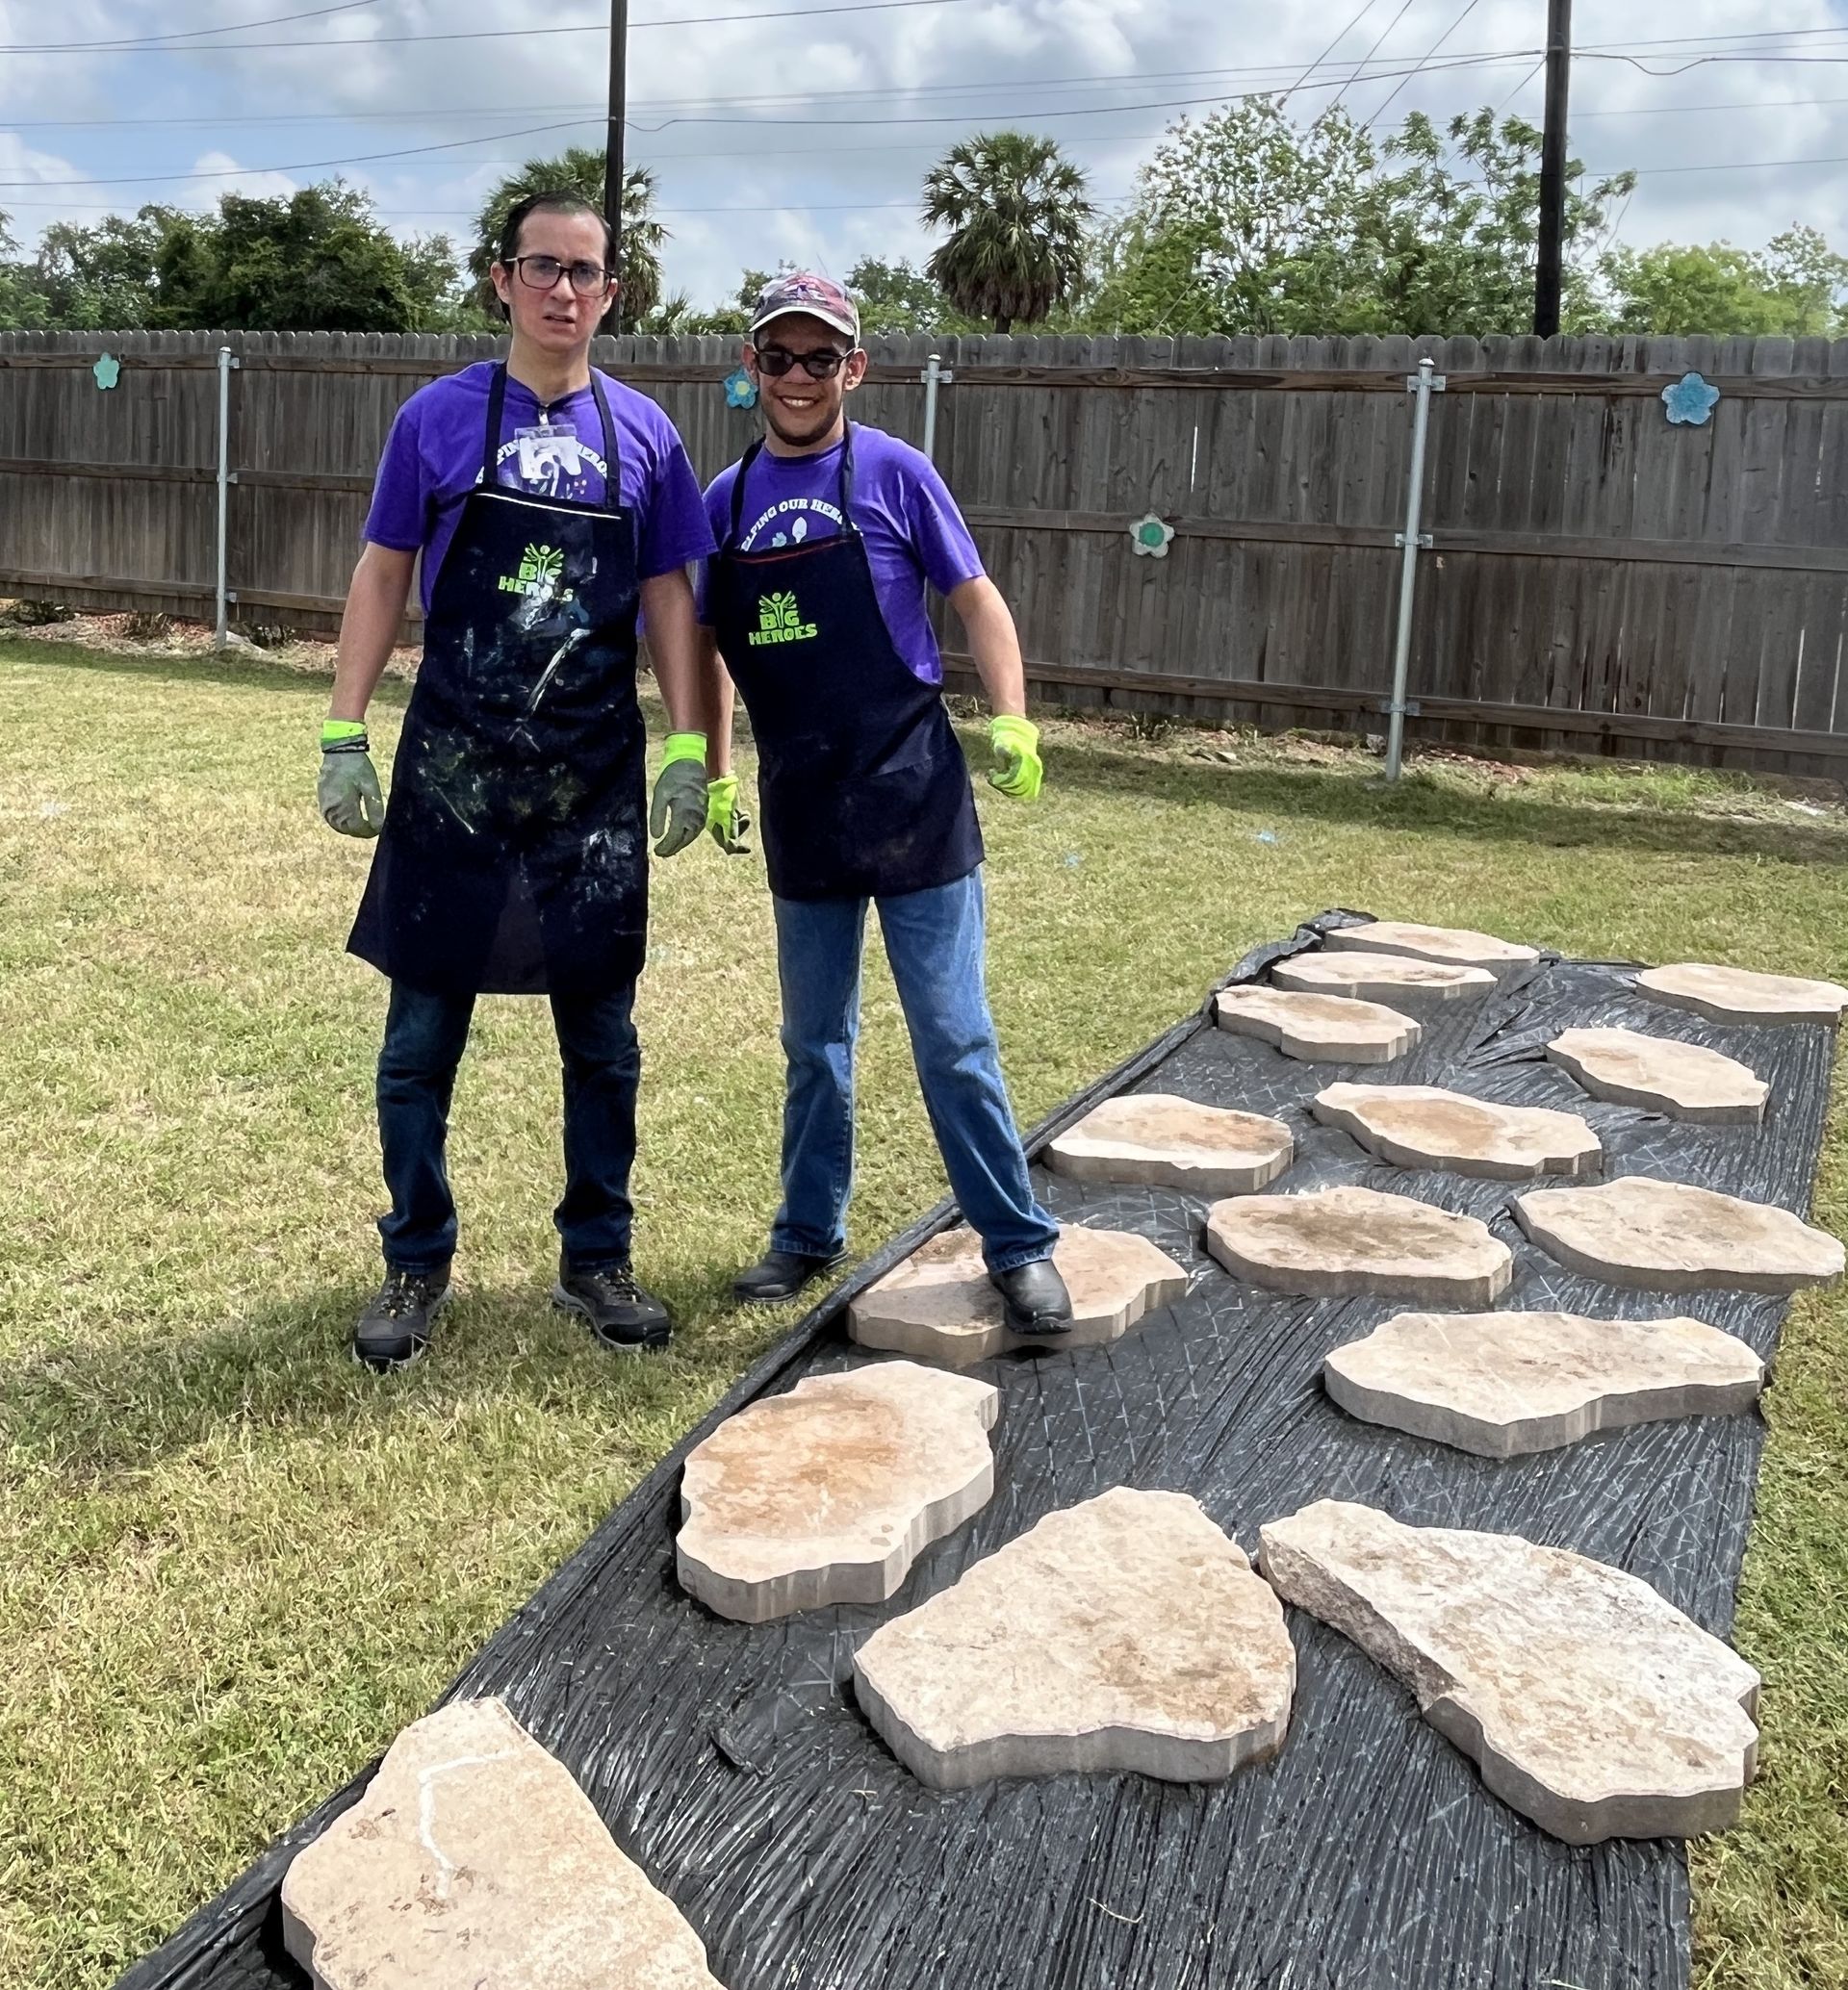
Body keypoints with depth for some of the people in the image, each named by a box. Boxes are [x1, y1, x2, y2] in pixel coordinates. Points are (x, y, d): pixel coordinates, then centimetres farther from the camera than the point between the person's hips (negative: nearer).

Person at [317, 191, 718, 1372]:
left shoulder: (643, 434, 5)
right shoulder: (439, 417, 2)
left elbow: (670, 598, 7)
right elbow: (383, 576, 4)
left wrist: (688, 750, -1)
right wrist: (345, 736, -2)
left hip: (597, 779, 1)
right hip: (450, 769, -1)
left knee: (602, 1039, 8)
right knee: (422, 1035, 5)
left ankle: (598, 1259, 23)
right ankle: (418, 1265, 20)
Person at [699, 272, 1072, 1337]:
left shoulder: (893, 473, -3)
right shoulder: (730, 499, 7)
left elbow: (976, 598, -2)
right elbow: (711, 646, 16)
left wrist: (1012, 721, -15)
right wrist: (716, 772, 12)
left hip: (913, 798, -4)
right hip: (801, 811, 4)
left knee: (955, 1040, -2)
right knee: (815, 1044, 15)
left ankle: (1021, 1246, 10)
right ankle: (810, 1235, 29)